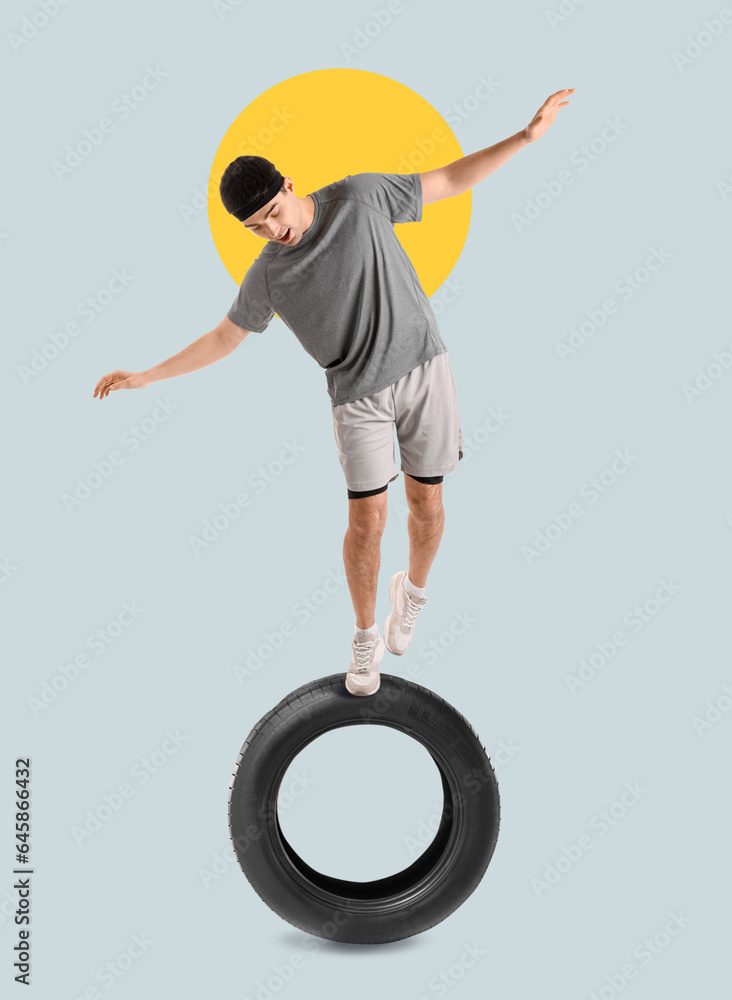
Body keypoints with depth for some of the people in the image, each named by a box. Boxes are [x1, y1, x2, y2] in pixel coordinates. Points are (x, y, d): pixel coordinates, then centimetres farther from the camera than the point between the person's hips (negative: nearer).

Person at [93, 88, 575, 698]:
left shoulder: (358, 198, -6)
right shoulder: (267, 276, -2)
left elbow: (451, 180, 0)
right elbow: (223, 338, 10)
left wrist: (528, 136, -4)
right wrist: (147, 376, 8)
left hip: (423, 367, 0)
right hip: (359, 394, 0)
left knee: (426, 504, 4)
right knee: (367, 520, -4)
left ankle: (413, 591, 35)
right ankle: (366, 636, 19)